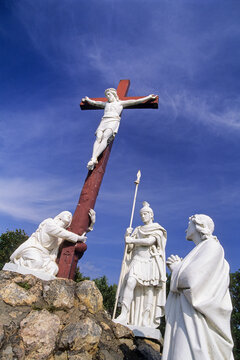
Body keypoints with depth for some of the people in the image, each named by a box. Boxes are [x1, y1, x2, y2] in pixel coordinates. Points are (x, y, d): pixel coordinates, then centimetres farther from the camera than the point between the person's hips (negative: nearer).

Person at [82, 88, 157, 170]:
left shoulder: (120, 103, 25)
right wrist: (87, 99, 66)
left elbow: (135, 101, 23)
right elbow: (94, 102, 51)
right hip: (103, 121, 4)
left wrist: (149, 97, 23)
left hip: (113, 121, -4)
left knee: (105, 138, -32)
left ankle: (94, 158, -50)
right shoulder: (105, 104, 37)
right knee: (98, 138, -26)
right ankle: (93, 159, -46)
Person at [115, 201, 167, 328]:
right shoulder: (138, 230, 20)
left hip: (150, 262, -2)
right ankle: (124, 315, -22)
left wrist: (132, 240, -5)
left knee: (149, 292, -6)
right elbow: (129, 247, 14)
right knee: (130, 283, -21)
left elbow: (149, 241, -9)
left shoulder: (158, 229, 9)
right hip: (137, 260, 2)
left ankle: (147, 322, 0)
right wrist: (127, 235, -3)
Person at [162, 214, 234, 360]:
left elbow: (192, 279, -20)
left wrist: (176, 268, -2)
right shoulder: (198, 251, 22)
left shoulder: (211, 246, -7)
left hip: (194, 317, -9)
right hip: (182, 315, 9)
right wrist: (177, 268, 8)